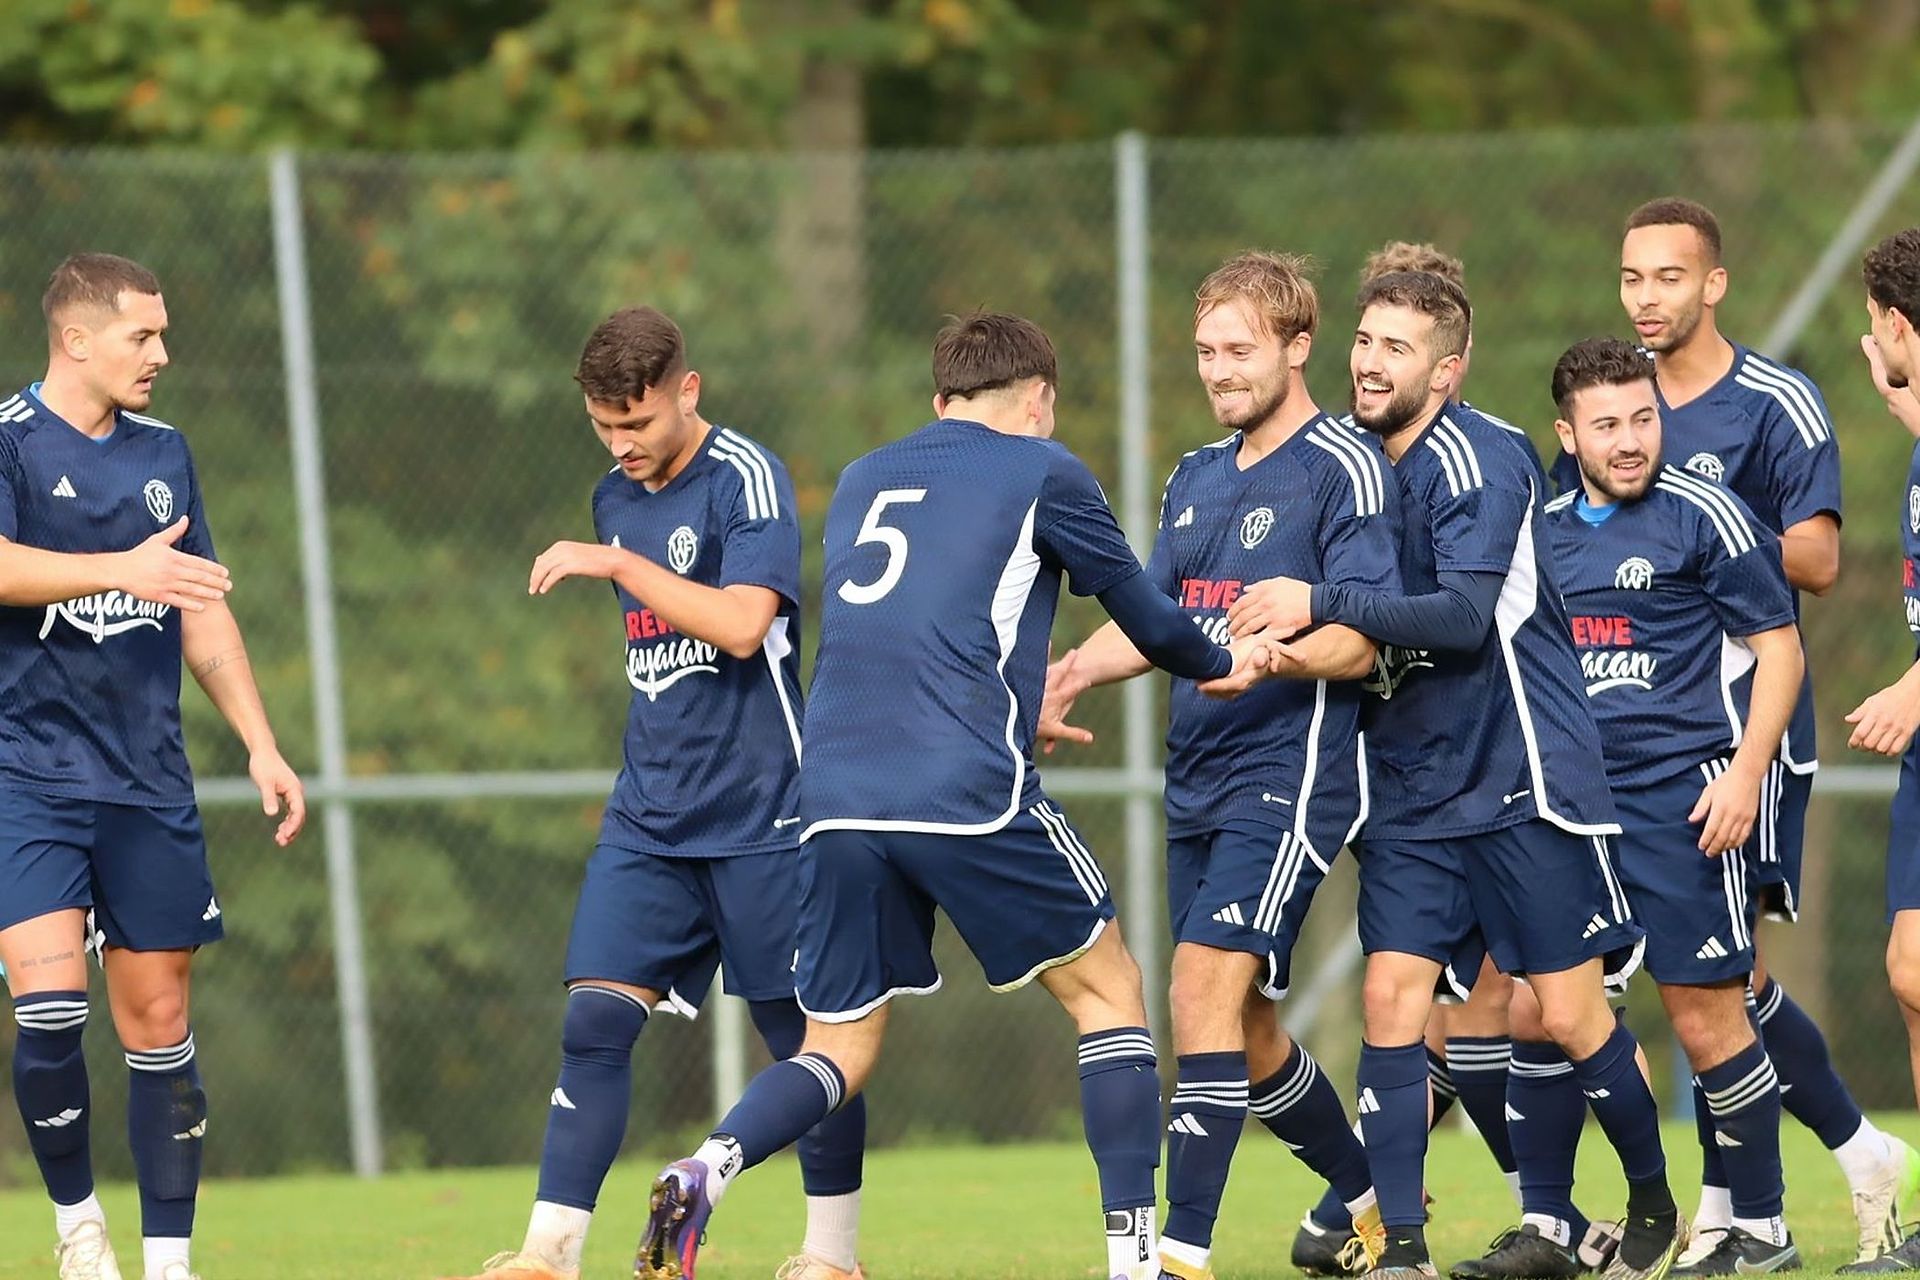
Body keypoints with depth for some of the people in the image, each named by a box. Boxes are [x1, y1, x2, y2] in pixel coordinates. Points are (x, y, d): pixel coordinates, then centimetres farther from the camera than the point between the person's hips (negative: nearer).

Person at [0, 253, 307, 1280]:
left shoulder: (161, 453, 13)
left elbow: (201, 612, 20)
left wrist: (261, 745, 14)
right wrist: (119, 570, -37)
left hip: (148, 785, 5)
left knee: (157, 1020, 5)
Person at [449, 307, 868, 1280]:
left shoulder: (747, 480, -11)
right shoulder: (617, 498, 11)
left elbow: (741, 624, -25)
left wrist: (616, 565, -22)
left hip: (759, 815, -6)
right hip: (649, 816, 6)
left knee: (802, 1030, 3)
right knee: (595, 1018, -6)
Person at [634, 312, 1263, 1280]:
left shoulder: (861, 481, 23)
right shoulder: (1041, 472, 8)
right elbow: (1145, 620, 18)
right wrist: (1221, 664, 39)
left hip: (833, 797, 5)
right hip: (967, 795, -5)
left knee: (837, 1051, 11)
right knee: (1107, 989, 13)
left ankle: (705, 1171, -17)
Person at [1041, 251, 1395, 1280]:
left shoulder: (1344, 470, -7)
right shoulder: (1195, 478, 18)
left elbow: (1361, 641, -14)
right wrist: (1070, 674, 2)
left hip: (1291, 769, -8)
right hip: (1196, 777, 9)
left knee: (1208, 987, -20)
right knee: (1243, 1029, 12)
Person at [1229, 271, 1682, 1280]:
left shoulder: (1474, 462, -14)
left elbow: (1465, 617, -25)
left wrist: (1319, 605, -24)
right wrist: (1284, 650, 6)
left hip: (1524, 780, -6)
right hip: (1412, 790, 6)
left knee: (1571, 1014, -1)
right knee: (1391, 999, -7)